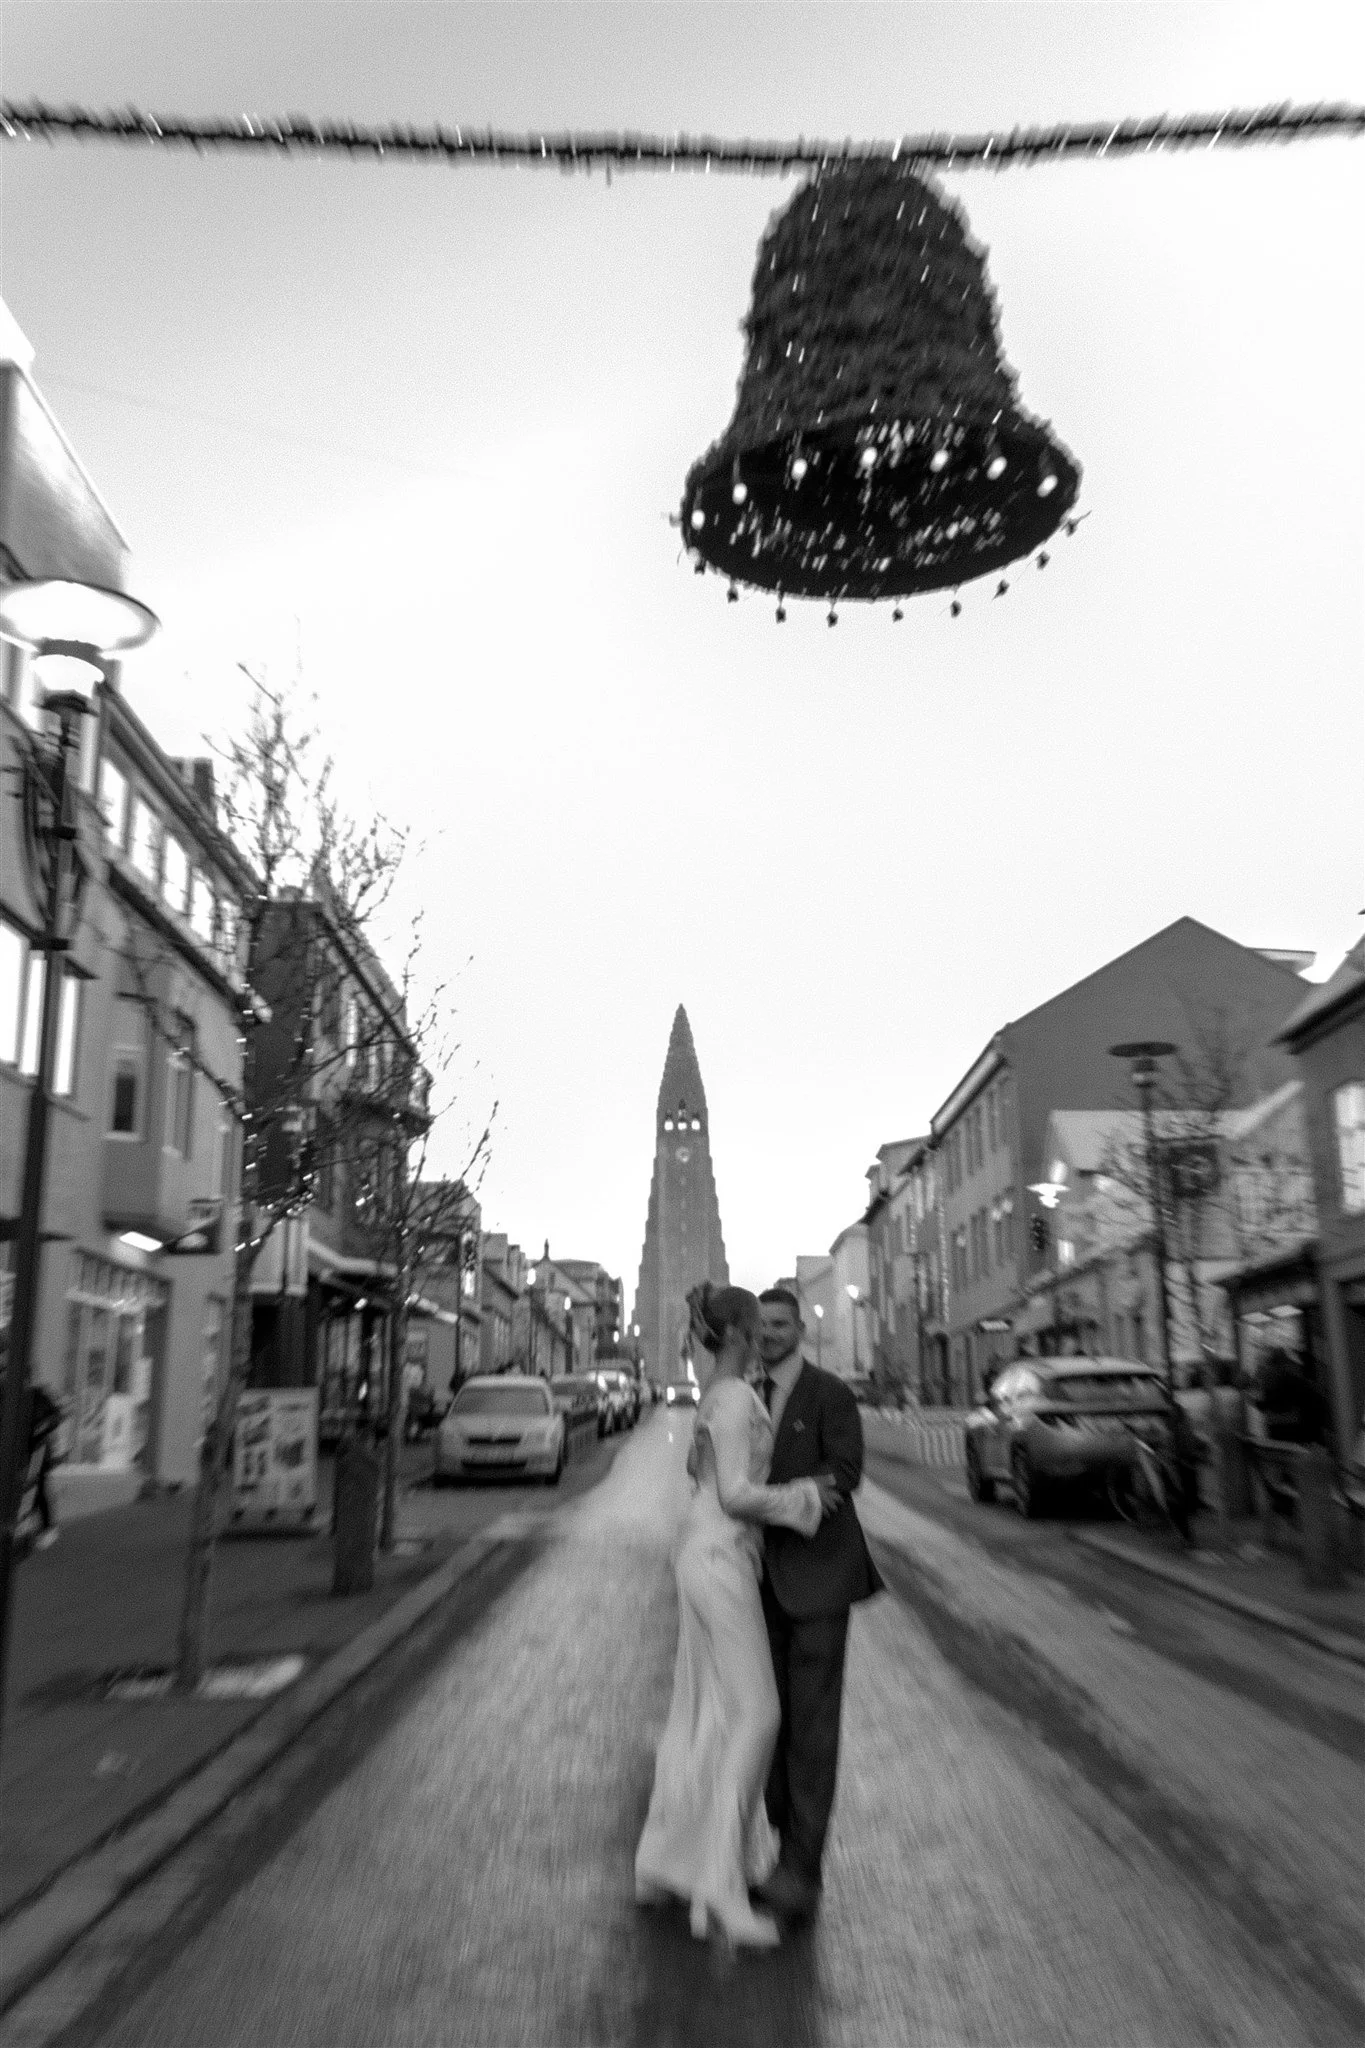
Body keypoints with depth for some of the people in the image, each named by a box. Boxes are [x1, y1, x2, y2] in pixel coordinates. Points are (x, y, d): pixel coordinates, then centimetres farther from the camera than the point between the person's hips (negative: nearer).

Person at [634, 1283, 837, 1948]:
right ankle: (720, 1889, -9)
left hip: (709, 1557, 10)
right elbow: (736, 1494, -22)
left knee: (700, 1715, 13)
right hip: (720, 1562, -10)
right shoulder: (735, 1396, -16)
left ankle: (662, 1863, 21)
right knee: (754, 1714, -9)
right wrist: (803, 1496, -11)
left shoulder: (716, 1395, 14)